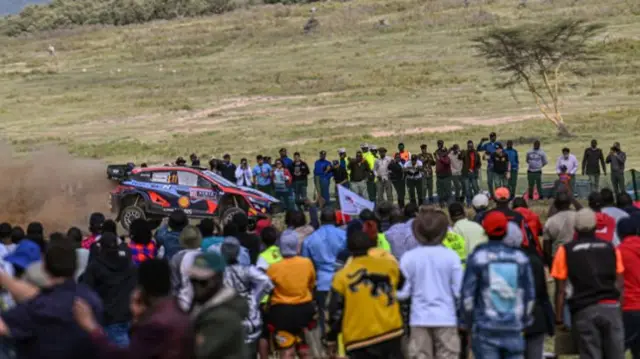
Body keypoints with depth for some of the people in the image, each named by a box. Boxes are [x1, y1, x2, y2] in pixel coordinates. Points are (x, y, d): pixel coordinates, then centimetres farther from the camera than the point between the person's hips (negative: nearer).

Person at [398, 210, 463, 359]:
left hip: (420, 318, 1)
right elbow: (459, 291, -7)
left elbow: (403, 292, -3)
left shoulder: (409, 257, -5)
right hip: (446, 318, -1)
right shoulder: (451, 256, -9)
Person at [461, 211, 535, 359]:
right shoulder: (520, 258, 4)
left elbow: (467, 295, -5)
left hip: (485, 330, -3)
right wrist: (524, 321, 20)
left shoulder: (477, 258, -6)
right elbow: (530, 295, 8)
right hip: (514, 330, 3)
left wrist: (467, 323, 8)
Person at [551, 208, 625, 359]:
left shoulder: (566, 251, 3)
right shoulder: (610, 248, 11)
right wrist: (619, 310, 14)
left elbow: (561, 290, -1)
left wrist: (559, 318, 3)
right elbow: (619, 284, 9)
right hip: (611, 307, 2)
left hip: (584, 311, -2)